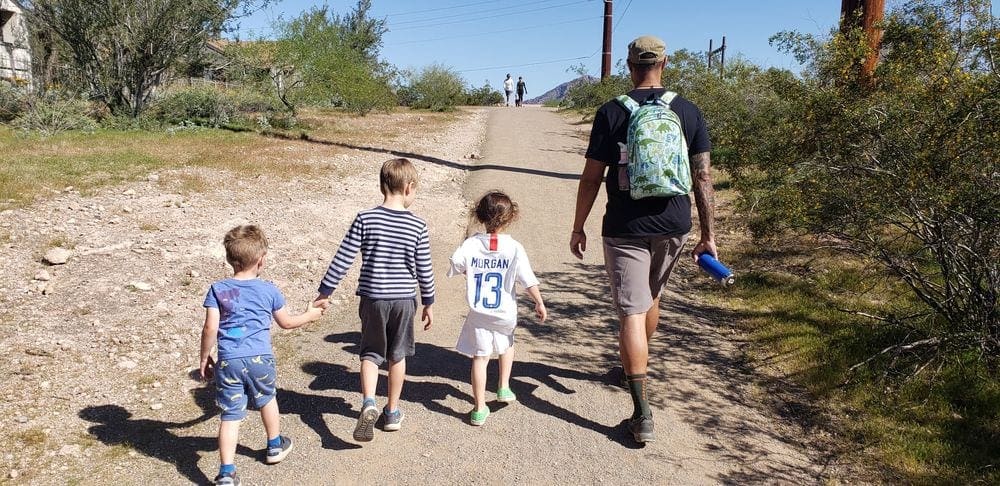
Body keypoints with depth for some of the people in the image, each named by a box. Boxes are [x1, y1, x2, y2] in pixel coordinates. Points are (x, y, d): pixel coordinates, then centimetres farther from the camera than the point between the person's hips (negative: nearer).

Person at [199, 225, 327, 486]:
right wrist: (310, 315, 30)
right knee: (266, 400, 25)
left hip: (228, 361, 0)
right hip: (260, 358, 1)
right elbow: (286, 322, 13)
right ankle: (275, 446, 44)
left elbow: (210, 329, -6)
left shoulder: (218, 290, 0)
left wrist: (204, 358, 7)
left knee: (230, 415, 2)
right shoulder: (269, 290, 2)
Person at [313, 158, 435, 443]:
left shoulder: (365, 219, -9)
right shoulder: (418, 227, -8)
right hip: (404, 300, 0)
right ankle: (392, 412, 27)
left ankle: (368, 403, -8)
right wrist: (428, 303, 12)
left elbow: (343, 259, -8)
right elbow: (424, 270, -2)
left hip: (373, 298, 0)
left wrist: (325, 292, 1)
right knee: (397, 355, 16)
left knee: (370, 353, 14)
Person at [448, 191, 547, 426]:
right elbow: (528, 280, -12)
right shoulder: (514, 248, -12)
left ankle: (479, 409, 8)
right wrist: (539, 302, 1)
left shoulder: (471, 244, -9)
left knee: (480, 357, 6)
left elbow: (454, 267, -5)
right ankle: (504, 387, 32)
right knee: (507, 344, 30)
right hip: (505, 313, 0)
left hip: (478, 314, 0)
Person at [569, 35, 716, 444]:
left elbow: (591, 178, -6)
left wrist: (578, 227, 4)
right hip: (673, 227, 4)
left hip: (625, 229, -4)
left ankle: (642, 415, -6)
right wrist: (708, 234, 5)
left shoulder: (611, 112, -6)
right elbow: (703, 177, 0)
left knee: (631, 313, -2)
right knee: (651, 297, 26)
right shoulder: (689, 112, 1)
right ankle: (637, 366, 48)